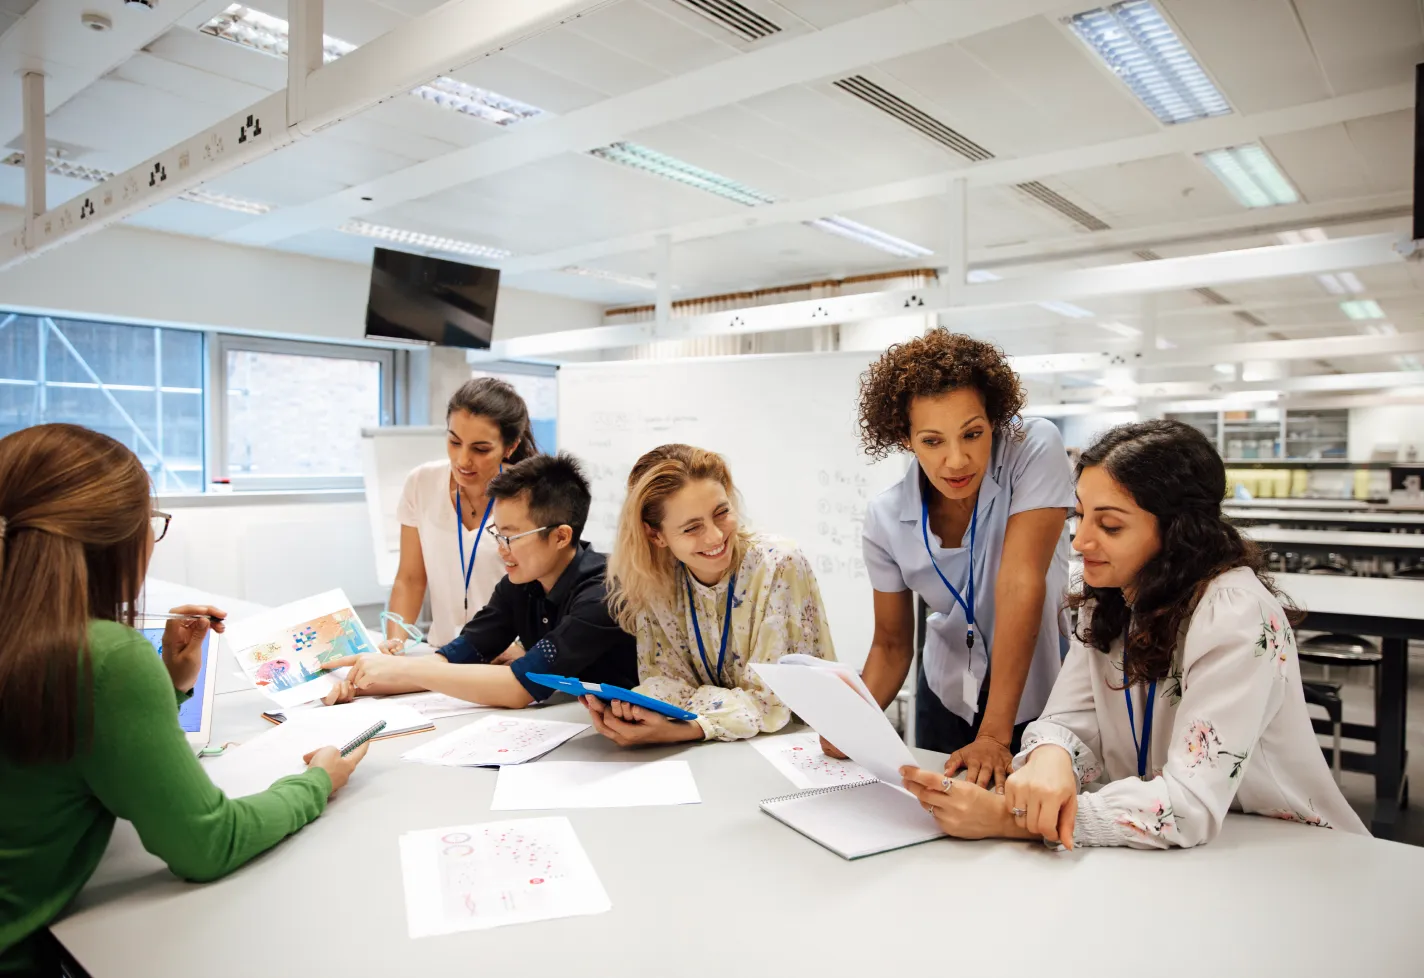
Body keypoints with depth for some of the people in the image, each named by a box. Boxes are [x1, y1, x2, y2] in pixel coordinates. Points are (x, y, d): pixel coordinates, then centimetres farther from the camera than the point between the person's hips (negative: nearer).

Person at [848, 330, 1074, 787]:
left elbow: (1021, 583, -31)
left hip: (1038, 689, -2)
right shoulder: (886, 518, -16)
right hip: (947, 694, 3)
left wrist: (995, 735, -33)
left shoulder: (1034, 447, -25)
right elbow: (892, 644, -6)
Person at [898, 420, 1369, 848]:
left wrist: (1008, 819, -32)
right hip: (1158, 855, 5)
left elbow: (1190, 804, -28)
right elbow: (1069, 723, -5)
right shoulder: (1106, 600, -2)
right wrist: (1050, 758, -29)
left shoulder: (1235, 615, -22)